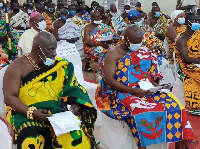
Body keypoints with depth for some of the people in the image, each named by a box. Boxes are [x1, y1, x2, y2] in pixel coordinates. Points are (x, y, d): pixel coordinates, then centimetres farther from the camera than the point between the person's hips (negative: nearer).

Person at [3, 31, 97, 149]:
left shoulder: (59, 66, 9)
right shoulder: (18, 67, -4)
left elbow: (72, 88, 8)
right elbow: (9, 97, -9)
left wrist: (75, 104, -14)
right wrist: (31, 112, -24)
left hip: (58, 111, 3)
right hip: (26, 114, -3)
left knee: (75, 132, -25)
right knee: (32, 137, -34)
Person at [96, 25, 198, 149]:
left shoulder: (144, 52, 13)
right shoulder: (113, 54, -3)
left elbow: (153, 73, 18)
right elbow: (108, 80, -12)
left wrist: (154, 83, -7)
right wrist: (133, 90, -21)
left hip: (147, 90, 5)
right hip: (122, 93, -5)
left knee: (173, 105, -17)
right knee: (142, 111, -36)